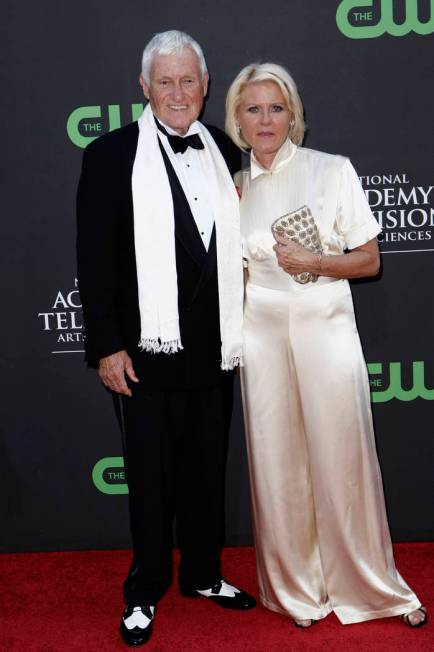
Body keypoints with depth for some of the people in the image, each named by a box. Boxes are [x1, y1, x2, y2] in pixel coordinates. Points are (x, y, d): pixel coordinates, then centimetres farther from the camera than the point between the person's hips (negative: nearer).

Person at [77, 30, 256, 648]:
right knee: (151, 477, 10)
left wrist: (239, 330, 8)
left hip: (215, 348, 4)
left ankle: (204, 573, 36)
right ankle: (146, 591, 28)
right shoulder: (112, 154, -5)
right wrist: (107, 345, -11)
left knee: (208, 471, 17)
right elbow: (95, 259, -8)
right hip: (149, 349, -4)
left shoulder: (225, 151, 7)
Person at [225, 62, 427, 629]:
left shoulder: (333, 170, 0)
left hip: (325, 329, -2)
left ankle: (375, 587, 20)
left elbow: (369, 261, 0)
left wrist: (312, 261, -15)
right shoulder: (235, 188, 8)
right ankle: (297, 589, 23)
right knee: (278, 464, 6)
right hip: (264, 334, 3)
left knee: (343, 459, 0)